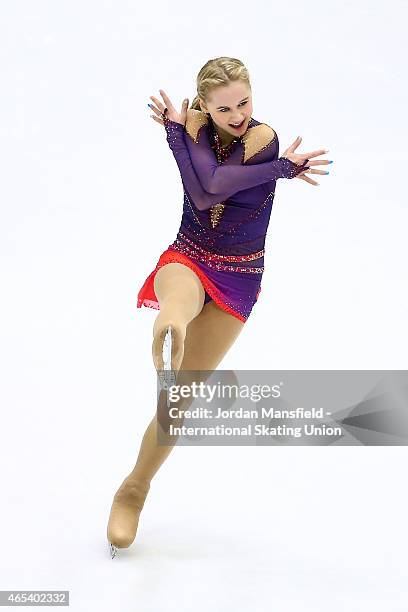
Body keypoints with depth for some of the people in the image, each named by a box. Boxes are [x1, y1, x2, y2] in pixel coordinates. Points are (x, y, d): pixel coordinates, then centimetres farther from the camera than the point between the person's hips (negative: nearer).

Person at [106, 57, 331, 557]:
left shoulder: (265, 137, -12)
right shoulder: (195, 124, -4)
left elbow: (211, 187, -27)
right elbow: (203, 191, -22)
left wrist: (178, 130, -16)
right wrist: (280, 167, -24)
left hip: (236, 278, -1)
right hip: (186, 258, 2)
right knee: (181, 300, -39)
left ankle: (134, 489, 12)